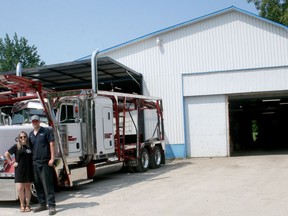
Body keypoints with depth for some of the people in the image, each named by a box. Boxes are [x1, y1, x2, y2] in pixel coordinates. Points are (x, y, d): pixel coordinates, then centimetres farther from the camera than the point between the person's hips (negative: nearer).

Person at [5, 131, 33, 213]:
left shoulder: (30, 146, 6)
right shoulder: (16, 146, 0)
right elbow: (6, 154, 5)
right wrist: (12, 162, 2)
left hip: (29, 170, 2)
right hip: (19, 170, -2)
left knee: (27, 188, 7)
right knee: (20, 188, -4)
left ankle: (27, 205, 18)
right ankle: (22, 204, 15)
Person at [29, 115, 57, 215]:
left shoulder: (46, 131, -2)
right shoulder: (31, 134, 15)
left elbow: (51, 145, -6)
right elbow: (30, 147, 19)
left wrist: (52, 158, -13)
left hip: (45, 162, -6)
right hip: (35, 162, 6)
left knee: (47, 184, -6)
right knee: (38, 184, 10)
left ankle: (52, 206, -3)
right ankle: (42, 204, 21)